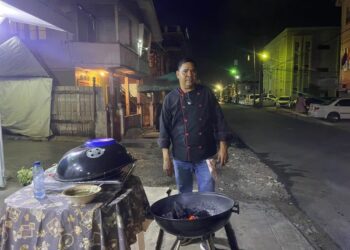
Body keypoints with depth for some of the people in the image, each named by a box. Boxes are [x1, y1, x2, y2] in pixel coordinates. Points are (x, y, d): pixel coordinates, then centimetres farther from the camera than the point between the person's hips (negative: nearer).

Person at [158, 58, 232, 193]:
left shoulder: (206, 93, 0)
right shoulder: (170, 98, -2)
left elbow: (219, 120, 2)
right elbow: (164, 128, -2)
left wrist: (223, 147, -3)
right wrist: (166, 157, -5)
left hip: (205, 155, 0)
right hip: (180, 157, 0)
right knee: (184, 194, 16)